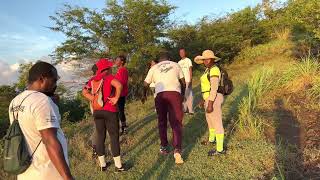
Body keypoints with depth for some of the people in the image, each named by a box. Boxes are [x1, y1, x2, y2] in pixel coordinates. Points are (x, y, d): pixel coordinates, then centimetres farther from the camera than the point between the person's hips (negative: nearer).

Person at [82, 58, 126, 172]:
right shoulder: (109, 77, -11)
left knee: (100, 136, 13)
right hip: (110, 110, -5)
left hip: (97, 111, 6)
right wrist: (116, 98, -17)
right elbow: (119, 85, -29)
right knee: (114, 137, 3)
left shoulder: (93, 79, 8)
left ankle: (102, 165, 23)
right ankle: (118, 166, 11)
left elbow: (84, 92, 6)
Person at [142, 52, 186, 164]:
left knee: (162, 122, 17)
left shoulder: (154, 68, 18)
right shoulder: (175, 65, 19)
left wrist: (144, 95, 40)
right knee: (176, 123, 2)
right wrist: (182, 94, 36)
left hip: (160, 94, 1)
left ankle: (164, 147, 26)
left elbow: (146, 84, 22)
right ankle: (177, 150, -12)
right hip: (175, 93, 0)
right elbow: (183, 82, 20)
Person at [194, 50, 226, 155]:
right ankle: (211, 139, 43)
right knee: (210, 120, 24)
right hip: (210, 99, 10)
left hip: (214, 100, -10)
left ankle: (220, 149, 9)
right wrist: (205, 99, 23)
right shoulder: (209, 70, 13)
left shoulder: (214, 70, -18)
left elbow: (214, 88, -22)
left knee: (217, 124, -2)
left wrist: (210, 104, -23)